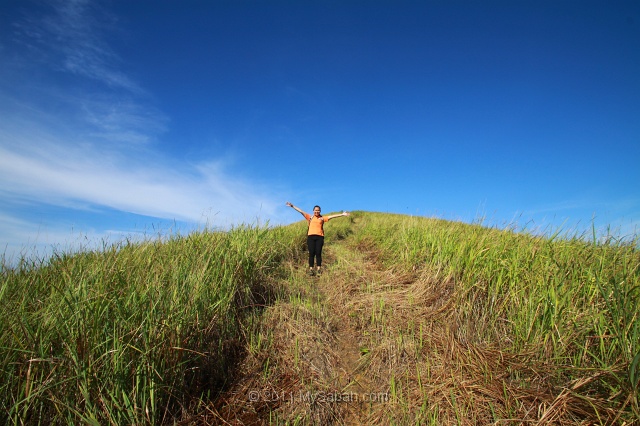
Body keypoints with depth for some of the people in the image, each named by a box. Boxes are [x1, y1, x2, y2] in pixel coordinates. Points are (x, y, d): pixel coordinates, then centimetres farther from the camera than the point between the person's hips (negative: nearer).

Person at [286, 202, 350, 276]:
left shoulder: (322, 218, 13)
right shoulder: (310, 217, 15)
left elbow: (332, 216, 7)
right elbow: (301, 211, 12)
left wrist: (342, 214, 1)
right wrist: (292, 206, 9)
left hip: (319, 237, 0)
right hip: (311, 236, 0)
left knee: (318, 253, -2)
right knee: (311, 253, -1)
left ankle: (319, 269, 3)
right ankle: (311, 269, 1)